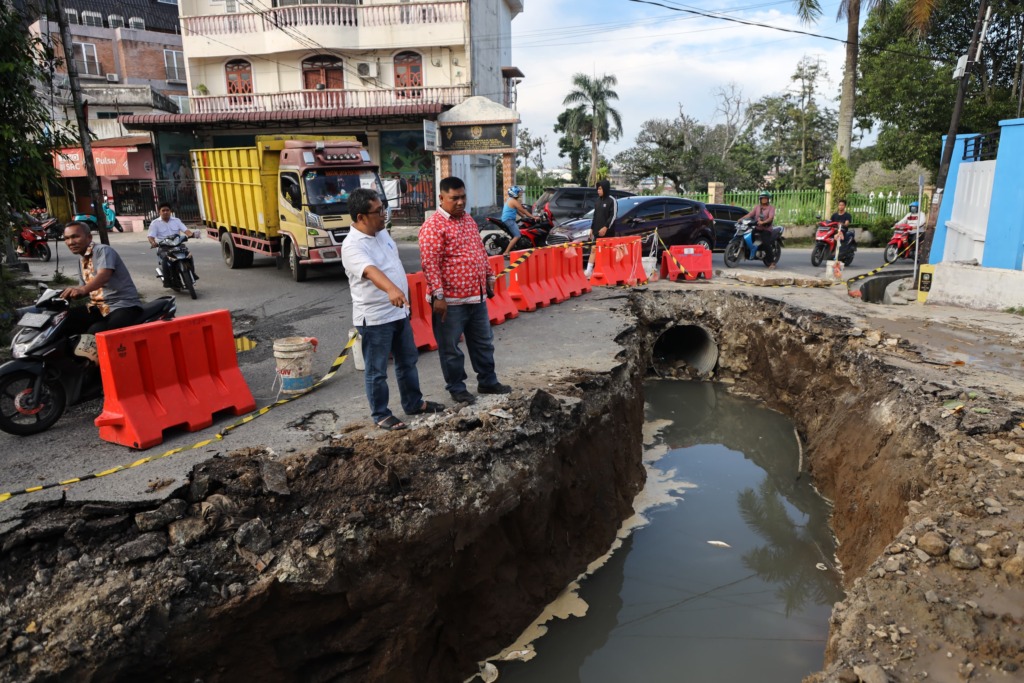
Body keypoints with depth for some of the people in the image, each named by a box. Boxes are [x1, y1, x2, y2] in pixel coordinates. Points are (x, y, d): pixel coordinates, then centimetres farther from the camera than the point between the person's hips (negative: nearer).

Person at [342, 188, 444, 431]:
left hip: (399, 312, 9)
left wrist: (401, 292, 22)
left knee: (408, 361, 20)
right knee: (377, 371, 5)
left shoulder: (382, 233, 6)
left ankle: (414, 403, 36)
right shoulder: (352, 246, -22)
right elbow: (371, 271, -41)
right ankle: (381, 415, 20)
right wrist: (391, 289, -58)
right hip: (374, 318, -9)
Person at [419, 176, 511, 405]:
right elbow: (430, 264, -19)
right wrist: (438, 295, -23)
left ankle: (488, 381, 31)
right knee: (451, 348, 6)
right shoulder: (433, 226, -13)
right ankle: (456, 388, 20)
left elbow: (481, 252, 22)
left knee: (483, 343, 17)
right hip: (451, 300, -8)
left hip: (477, 296, 8)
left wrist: (489, 278, 20)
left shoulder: (469, 220, 13)